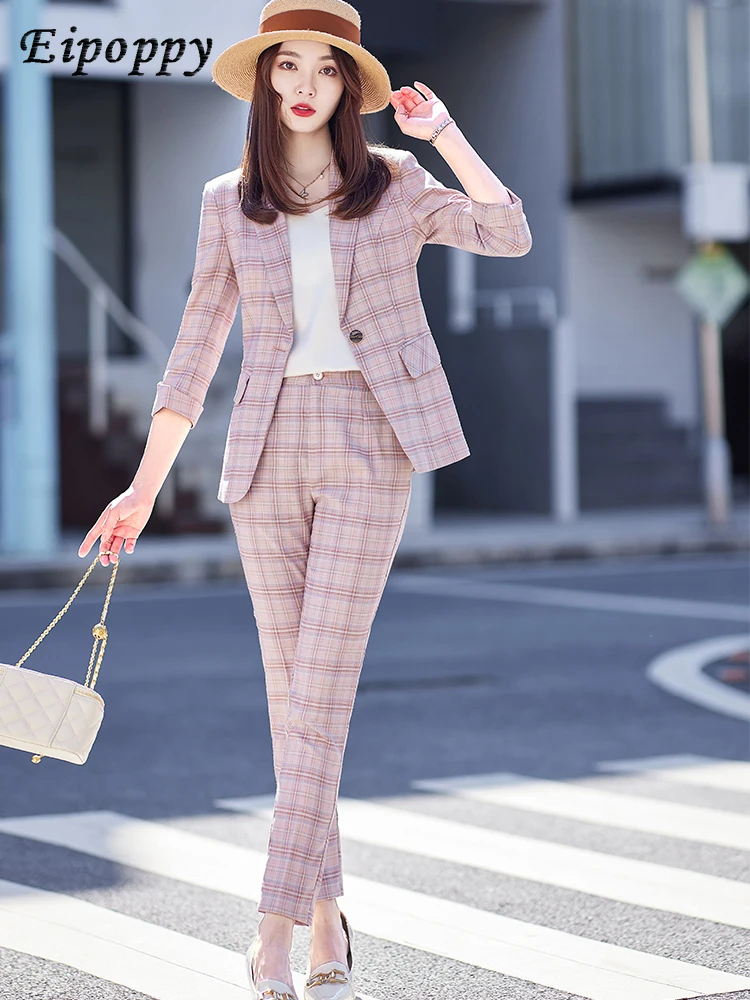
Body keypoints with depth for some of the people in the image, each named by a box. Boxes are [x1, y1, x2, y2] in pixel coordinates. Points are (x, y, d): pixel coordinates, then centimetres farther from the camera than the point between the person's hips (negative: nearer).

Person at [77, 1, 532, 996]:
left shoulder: (395, 184, 6)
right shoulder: (228, 204, 9)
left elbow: (510, 237, -6)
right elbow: (197, 350, 11)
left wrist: (444, 131, -8)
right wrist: (145, 486, 9)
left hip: (371, 442, -2)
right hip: (269, 445, 2)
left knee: (321, 682, -10)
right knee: (291, 687, 4)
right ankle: (327, 918, 16)